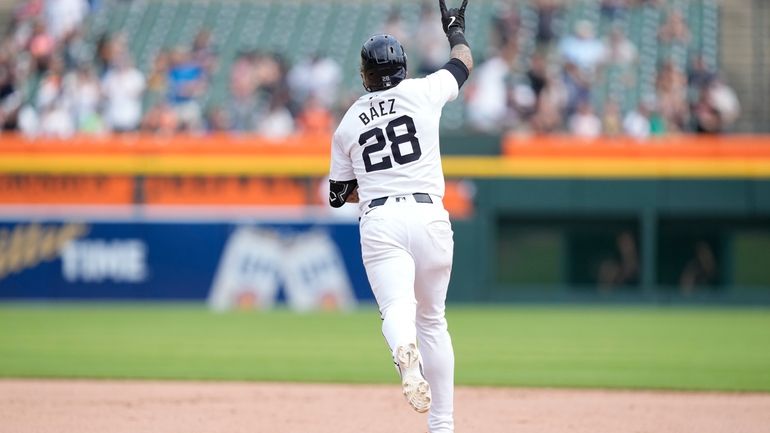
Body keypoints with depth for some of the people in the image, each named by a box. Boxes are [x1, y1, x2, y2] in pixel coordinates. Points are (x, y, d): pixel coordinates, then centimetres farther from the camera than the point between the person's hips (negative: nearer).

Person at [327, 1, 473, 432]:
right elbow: (464, 61, 28)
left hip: (378, 222, -1)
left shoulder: (348, 123, 13)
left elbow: (341, 193, 19)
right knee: (432, 318, 15)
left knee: (397, 307, -19)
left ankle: (406, 351, -57)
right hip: (428, 215, 1)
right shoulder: (422, 91, 8)